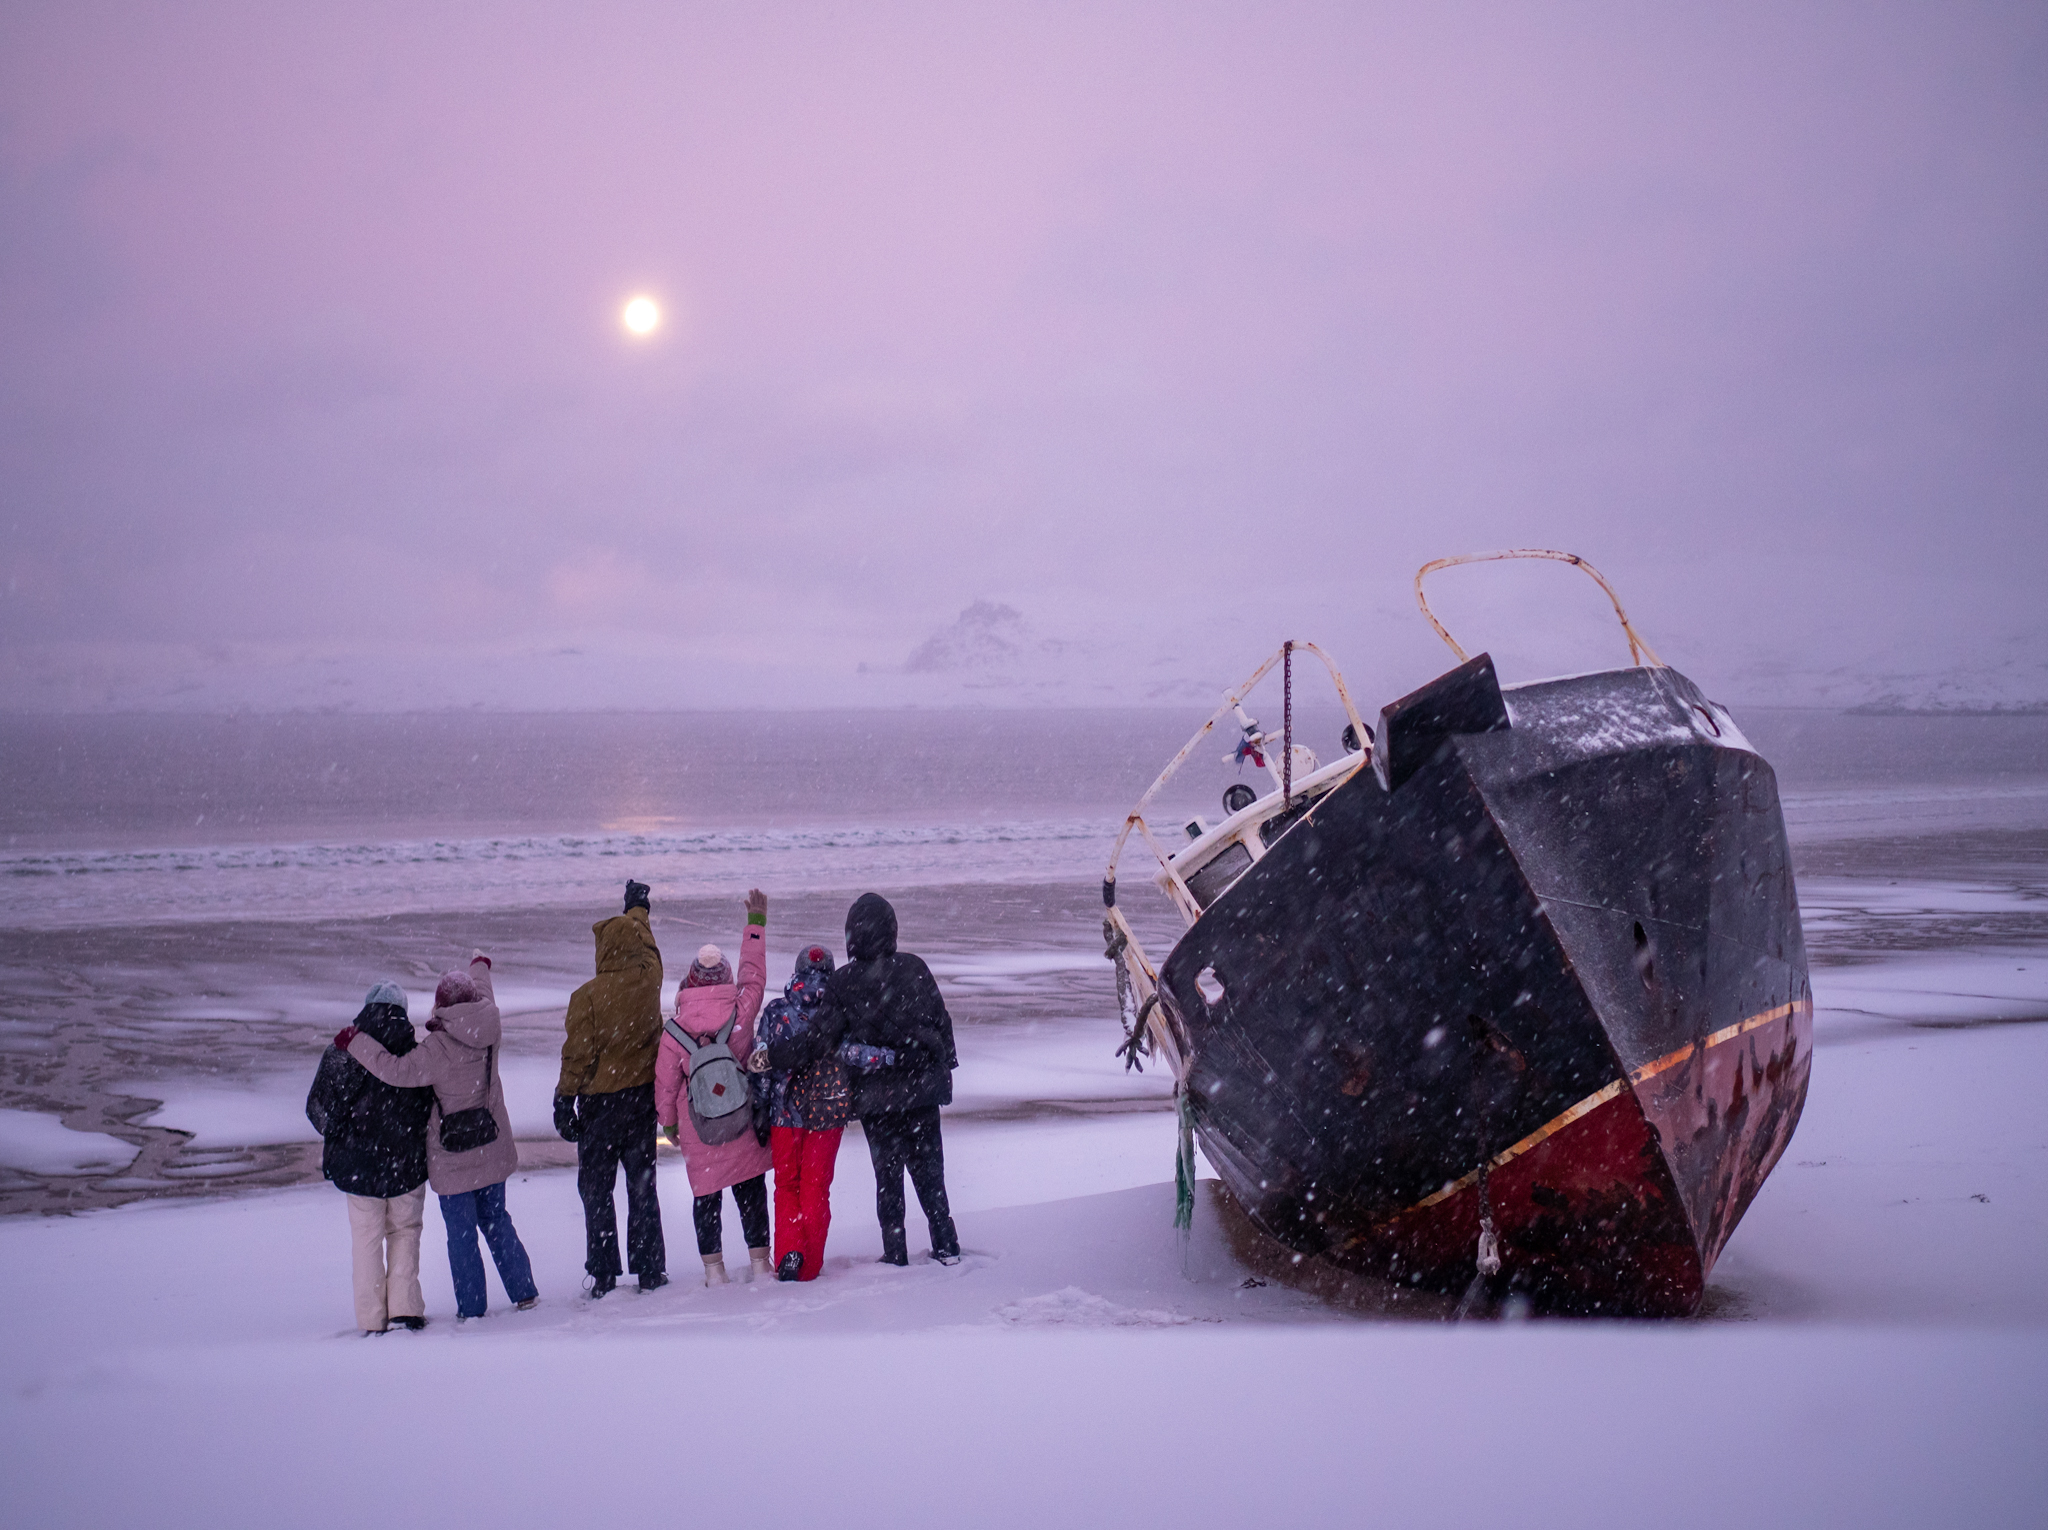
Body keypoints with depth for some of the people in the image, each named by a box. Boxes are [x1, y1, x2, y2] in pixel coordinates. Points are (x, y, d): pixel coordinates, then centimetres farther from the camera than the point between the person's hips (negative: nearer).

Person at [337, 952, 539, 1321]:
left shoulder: (440, 1047, -23)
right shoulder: (489, 1029, -4)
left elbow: (398, 1071, -26)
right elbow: (483, 993, 16)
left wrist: (356, 1041, -16)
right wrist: (480, 966, 38)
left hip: (453, 1158, -6)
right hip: (492, 1148, 6)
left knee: (461, 1233, 5)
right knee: (496, 1220, 21)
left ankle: (471, 1307, 13)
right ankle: (524, 1291, 24)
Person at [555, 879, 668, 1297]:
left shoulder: (587, 997, -17)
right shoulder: (648, 980, -4)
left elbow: (577, 1055, -13)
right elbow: (645, 944, 18)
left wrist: (564, 1102, -3)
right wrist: (637, 908, 37)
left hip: (599, 1100, -4)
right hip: (643, 1094, 4)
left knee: (595, 1188, 6)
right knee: (642, 1187, 11)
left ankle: (603, 1274, 6)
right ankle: (650, 1269, 12)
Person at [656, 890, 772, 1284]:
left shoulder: (675, 1032, -12)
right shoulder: (741, 1012, -11)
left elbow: (665, 1084, -4)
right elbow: (754, 975, 6)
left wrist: (668, 1121, 13)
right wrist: (756, 923, 13)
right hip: (744, 1125, 1)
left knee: (706, 1194, 11)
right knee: (751, 1191, 12)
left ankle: (713, 1268, 13)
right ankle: (759, 1260, 18)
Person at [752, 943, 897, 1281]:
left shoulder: (775, 1012, -2)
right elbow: (846, 1049, -25)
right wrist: (890, 1056, -24)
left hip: (784, 1113, 1)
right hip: (828, 1113, -1)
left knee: (786, 1186, 15)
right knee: (816, 1189, 11)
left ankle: (789, 1253, -5)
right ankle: (809, 1266, 11)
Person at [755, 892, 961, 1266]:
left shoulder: (843, 983, -14)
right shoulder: (914, 969, -6)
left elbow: (819, 1040, -16)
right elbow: (942, 1022, 3)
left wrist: (770, 1057, -7)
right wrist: (944, 1066, 18)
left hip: (876, 1095, -2)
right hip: (922, 1088, 2)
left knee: (887, 1174, 9)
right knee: (928, 1169, 13)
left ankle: (895, 1254, 10)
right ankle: (946, 1247, 14)